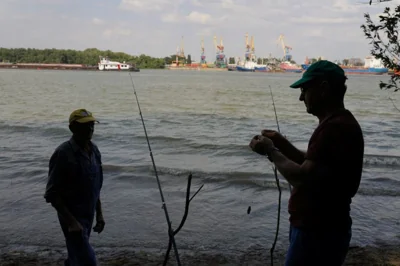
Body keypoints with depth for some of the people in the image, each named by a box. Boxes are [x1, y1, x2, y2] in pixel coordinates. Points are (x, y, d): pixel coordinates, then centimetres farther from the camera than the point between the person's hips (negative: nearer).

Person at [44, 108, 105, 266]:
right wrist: (71, 221, -24)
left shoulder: (94, 150, 3)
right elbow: (52, 194, -19)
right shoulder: (63, 153, -19)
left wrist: (99, 214, 12)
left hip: (88, 216, 7)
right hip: (72, 216, -7)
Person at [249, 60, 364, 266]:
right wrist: (283, 145, 5)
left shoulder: (335, 127, -22)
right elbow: (312, 167, 17)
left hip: (318, 233, -10)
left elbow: (302, 178, -27)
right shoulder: (337, 122, 13)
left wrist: (272, 152, -14)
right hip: (319, 228, 10)